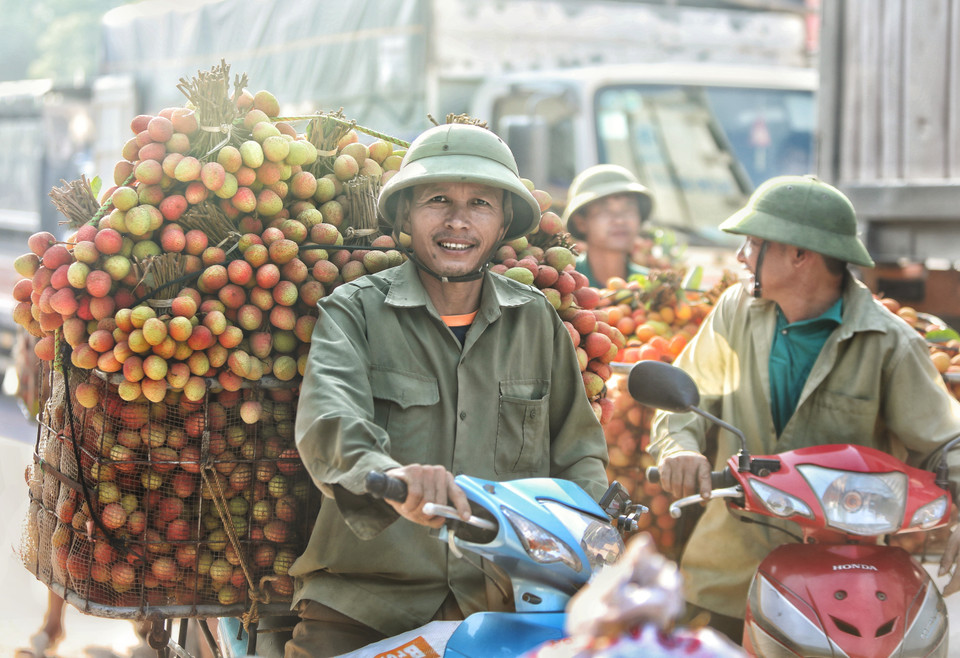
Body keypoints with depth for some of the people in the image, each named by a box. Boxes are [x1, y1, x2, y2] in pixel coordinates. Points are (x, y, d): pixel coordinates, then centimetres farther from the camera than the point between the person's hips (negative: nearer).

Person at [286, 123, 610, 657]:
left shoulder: (538, 321, 14)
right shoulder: (355, 311, 3)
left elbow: (578, 449, 19)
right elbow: (329, 420, -16)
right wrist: (385, 474, -38)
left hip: (503, 604, 3)